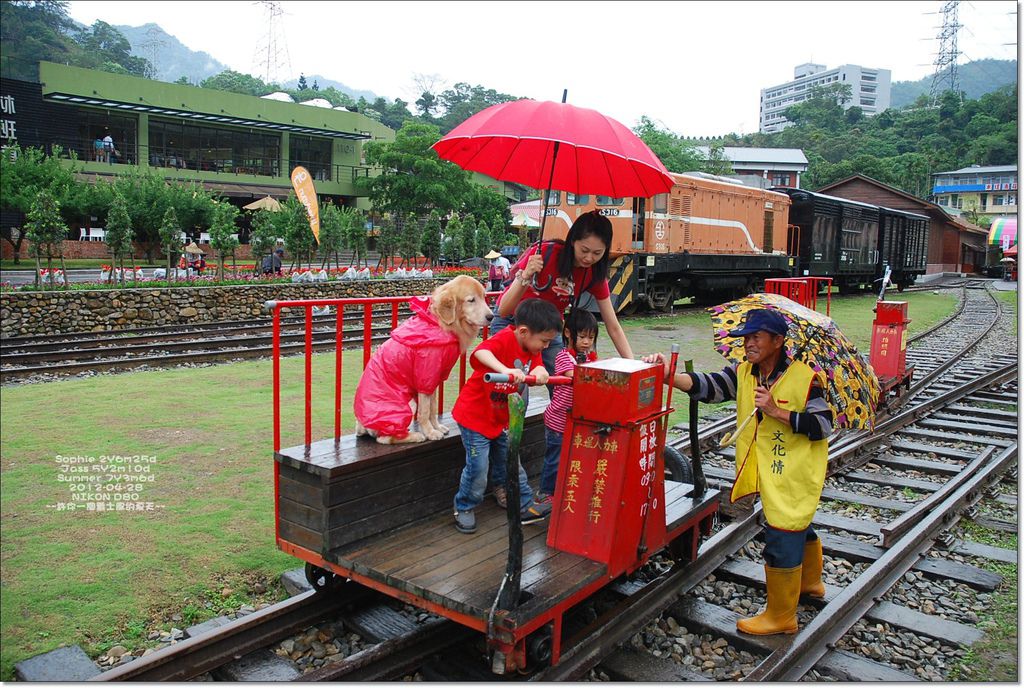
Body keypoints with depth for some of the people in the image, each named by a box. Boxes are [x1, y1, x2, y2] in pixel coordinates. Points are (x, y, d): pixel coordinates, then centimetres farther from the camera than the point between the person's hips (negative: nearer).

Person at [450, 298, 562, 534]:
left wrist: (540, 372, -33)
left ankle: (525, 506, 28)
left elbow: (537, 366, -9)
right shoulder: (505, 339, -26)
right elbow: (481, 352, -45)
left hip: (501, 419, 8)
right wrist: (505, 370, -61)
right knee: (478, 466, -3)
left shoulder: (532, 349, 2)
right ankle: (464, 508, 19)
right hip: (474, 415, -8)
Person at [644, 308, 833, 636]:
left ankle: (781, 615, 15)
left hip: (795, 472, -6)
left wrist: (778, 412, -27)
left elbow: (824, 425, -18)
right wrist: (669, 375, -32)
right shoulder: (742, 373, -3)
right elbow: (707, 386, -16)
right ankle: (810, 582, 53)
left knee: (781, 538, -4)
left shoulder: (804, 377, -18)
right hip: (770, 471, 7)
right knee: (799, 527, 27)